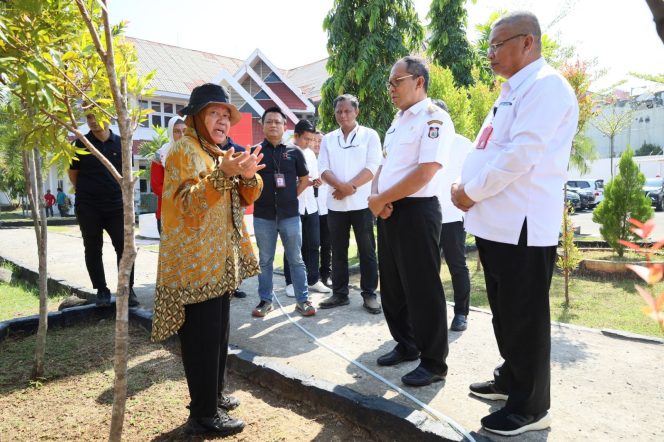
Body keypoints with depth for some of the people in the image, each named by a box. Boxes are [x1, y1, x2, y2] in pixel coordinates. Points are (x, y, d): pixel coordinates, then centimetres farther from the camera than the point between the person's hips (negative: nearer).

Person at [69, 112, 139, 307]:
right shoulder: (81, 143, -1)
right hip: (88, 206, 0)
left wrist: (120, 192, 10)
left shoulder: (121, 143, 2)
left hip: (116, 205, 0)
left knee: (124, 246, -2)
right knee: (93, 249, 6)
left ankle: (128, 289, 8)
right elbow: (73, 172, 9)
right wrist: (86, 192, 12)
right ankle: (102, 290, 18)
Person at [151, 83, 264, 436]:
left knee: (218, 332, 16)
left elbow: (241, 201, 16)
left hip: (219, 259, 9)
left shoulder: (217, 153, 18)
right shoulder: (184, 151, -9)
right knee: (202, 337, -3)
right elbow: (186, 203, -20)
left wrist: (247, 177, -6)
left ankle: (214, 396, 31)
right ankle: (203, 414, 9)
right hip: (196, 262, -9)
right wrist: (223, 175, -31)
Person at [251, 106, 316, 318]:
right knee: (265, 261, 10)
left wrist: (292, 196, 4)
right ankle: (265, 301, 21)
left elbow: (304, 179, 12)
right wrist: (256, 196, 0)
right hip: (263, 215, 0)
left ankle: (303, 300, 16)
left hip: (290, 214, 0)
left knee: (296, 259, 7)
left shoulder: (294, 151, 4)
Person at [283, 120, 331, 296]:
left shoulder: (311, 154, 13)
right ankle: (291, 283, 15)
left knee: (313, 244, 9)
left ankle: (313, 280, 21)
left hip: (310, 205, 6)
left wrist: (316, 181, -5)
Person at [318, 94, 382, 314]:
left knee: (367, 250, 2)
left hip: (361, 203, -3)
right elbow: (324, 169, 2)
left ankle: (369, 294, 11)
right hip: (336, 203, 3)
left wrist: (351, 186, -16)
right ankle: (339, 293, 19)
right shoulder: (328, 139, 11)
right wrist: (341, 186, -17)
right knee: (338, 251, 9)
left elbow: (372, 167, -7)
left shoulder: (370, 135, 2)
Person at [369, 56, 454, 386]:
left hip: (416, 212, -9)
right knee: (392, 286, 16)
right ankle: (406, 345, 33)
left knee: (421, 290, -1)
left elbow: (424, 173, -20)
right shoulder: (398, 122, 18)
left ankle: (434, 362, 14)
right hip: (387, 211, 9)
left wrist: (380, 199, -13)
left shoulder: (434, 118, -10)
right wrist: (376, 197, -3)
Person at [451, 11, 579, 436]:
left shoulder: (546, 85, -10)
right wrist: (466, 186, 4)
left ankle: (531, 408, 17)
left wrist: (471, 192, -13)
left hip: (523, 224, -9)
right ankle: (510, 380, 36)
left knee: (524, 318, 1)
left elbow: (521, 153, -21)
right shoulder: (512, 91, 21)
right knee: (505, 313, 19)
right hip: (497, 221, 9)